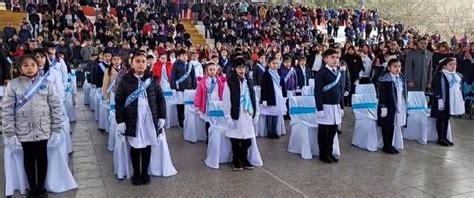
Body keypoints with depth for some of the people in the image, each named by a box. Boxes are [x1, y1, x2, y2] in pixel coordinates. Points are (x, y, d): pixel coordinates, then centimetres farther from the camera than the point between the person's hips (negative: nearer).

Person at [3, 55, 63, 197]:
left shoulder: (47, 83, -4)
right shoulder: (13, 85, -4)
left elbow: (56, 107, -3)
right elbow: (7, 110, -3)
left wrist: (57, 130, -5)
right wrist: (9, 133, -6)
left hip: (43, 130, 0)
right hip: (24, 131, 0)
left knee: (42, 158, 12)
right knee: (29, 159, 13)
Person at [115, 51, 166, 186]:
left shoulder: (152, 79, 4)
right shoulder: (125, 80, -3)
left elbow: (160, 98, 7)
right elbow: (119, 101, -4)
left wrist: (162, 117, 1)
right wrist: (120, 121, -9)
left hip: (150, 118, 2)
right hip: (133, 119, -2)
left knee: (147, 146, 9)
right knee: (135, 147, 7)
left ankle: (145, 173, 24)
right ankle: (136, 174, 23)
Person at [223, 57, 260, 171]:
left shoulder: (249, 81, 9)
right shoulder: (230, 83, -8)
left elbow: (253, 98, 12)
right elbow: (226, 102, -9)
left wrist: (256, 114, 9)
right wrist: (228, 118, -13)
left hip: (248, 116, 5)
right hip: (236, 115, -4)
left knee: (247, 140, 10)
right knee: (236, 140, 6)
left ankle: (244, 159, 28)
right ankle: (236, 161, 22)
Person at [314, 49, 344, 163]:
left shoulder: (339, 73, 11)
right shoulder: (321, 73, -11)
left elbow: (340, 91, 16)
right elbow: (317, 92, -14)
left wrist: (341, 107, 14)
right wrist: (319, 109, -17)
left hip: (336, 106, 7)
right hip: (325, 106, -6)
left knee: (332, 132, 12)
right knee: (323, 132, 4)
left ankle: (329, 153, 23)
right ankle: (323, 154, 15)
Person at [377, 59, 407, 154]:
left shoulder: (402, 78, 8)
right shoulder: (385, 79, -14)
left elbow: (403, 93, 15)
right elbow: (382, 94, -15)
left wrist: (404, 106, 14)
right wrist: (383, 107, -18)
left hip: (399, 106, 7)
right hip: (388, 107, -6)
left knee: (393, 125, 13)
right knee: (386, 126, 4)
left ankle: (390, 145, 23)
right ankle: (386, 146, 14)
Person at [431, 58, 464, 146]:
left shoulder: (457, 76, 13)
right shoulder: (439, 75, -11)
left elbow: (459, 88, 19)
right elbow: (436, 88, -16)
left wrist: (462, 100, 17)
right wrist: (439, 99, -21)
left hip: (453, 101, 7)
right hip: (443, 101, -7)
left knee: (447, 119, 12)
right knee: (441, 119, 0)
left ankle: (445, 137, 19)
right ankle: (440, 138, 7)